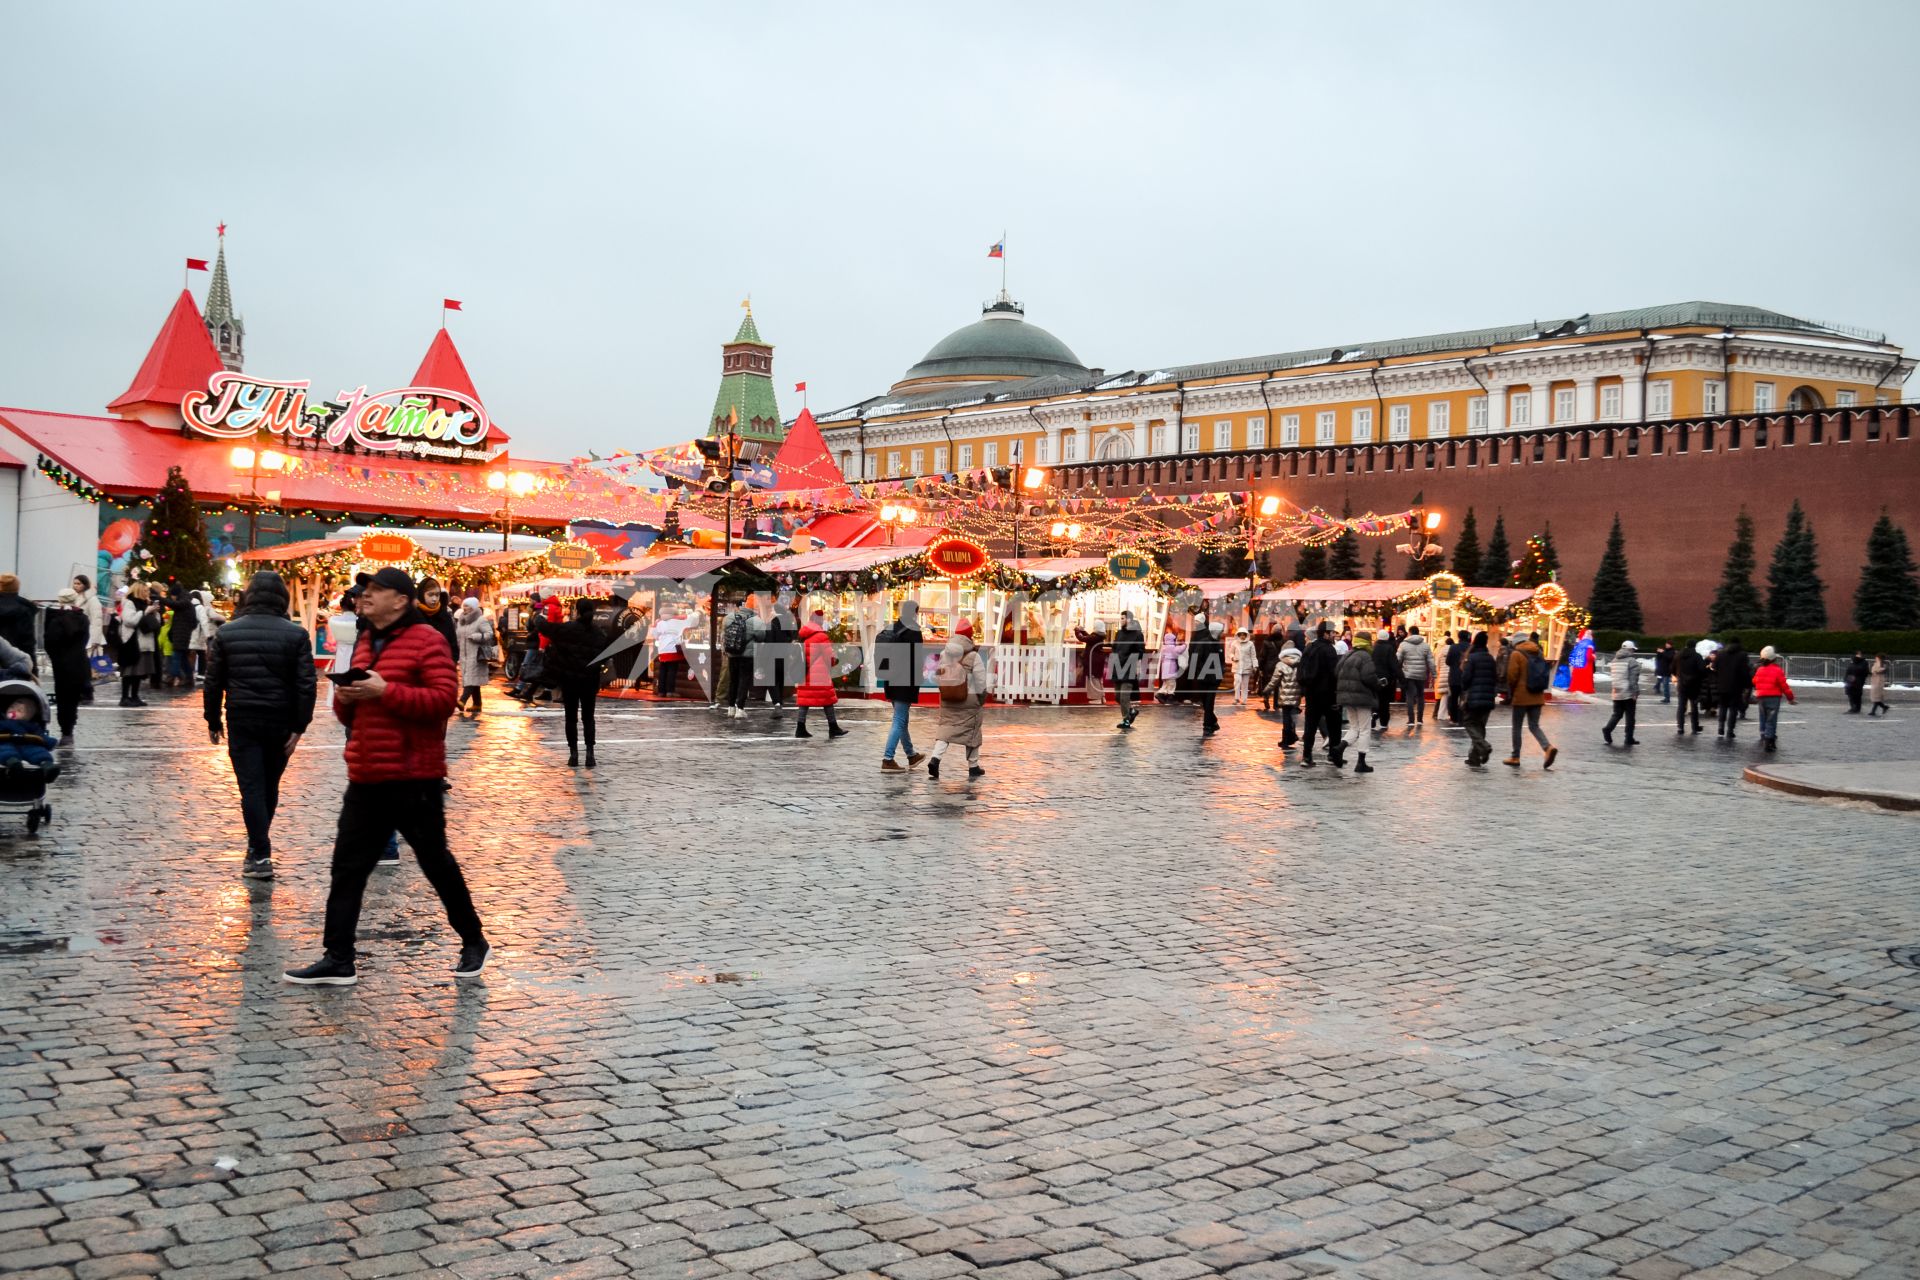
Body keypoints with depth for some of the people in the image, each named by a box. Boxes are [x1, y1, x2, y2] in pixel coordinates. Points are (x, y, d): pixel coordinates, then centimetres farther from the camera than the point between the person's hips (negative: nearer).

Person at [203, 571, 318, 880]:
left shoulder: (226, 633, 0)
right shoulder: (296, 634, -4)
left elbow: (213, 682, 3)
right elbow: (306, 685, -8)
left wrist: (213, 721, 12)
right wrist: (299, 726, -5)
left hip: (242, 722, -1)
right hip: (280, 723, 1)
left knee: (251, 787, -1)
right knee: (270, 787, 16)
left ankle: (261, 855, -9)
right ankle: (258, 846, 29)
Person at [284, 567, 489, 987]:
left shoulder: (426, 641, -9)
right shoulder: (365, 643, 16)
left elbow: (443, 699, -18)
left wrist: (384, 690, -22)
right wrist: (345, 697, 1)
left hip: (414, 778, -7)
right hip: (366, 777, 7)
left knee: (436, 862, 5)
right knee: (348, 866, 3)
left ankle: (473, 942, 22)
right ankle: (338, 960, 6)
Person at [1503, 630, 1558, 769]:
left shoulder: (1516, 654, -9)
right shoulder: (1539, 653, 10)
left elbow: (1512, 676, -12)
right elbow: (1545, 674, 12)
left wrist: (1510, 693, 2)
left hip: (1521, 696, -5)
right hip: (1537, 697, 5)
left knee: (1517, 727, 6)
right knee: (1534, 726, 9)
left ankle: (1515, 757, 10)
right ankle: (1549, 747, -14)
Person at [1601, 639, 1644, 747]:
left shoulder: (1614, 661, 11)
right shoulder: (1632, 661, -11)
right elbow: (1633, 680, -15)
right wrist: (1635, 693, -13)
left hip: (1617, 693, 6)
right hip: (1629, 694, -6)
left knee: (1617, 714, 12)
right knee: (1630, 717, 2)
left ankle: (1608, 729, -11)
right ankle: (1629, 739, 5)